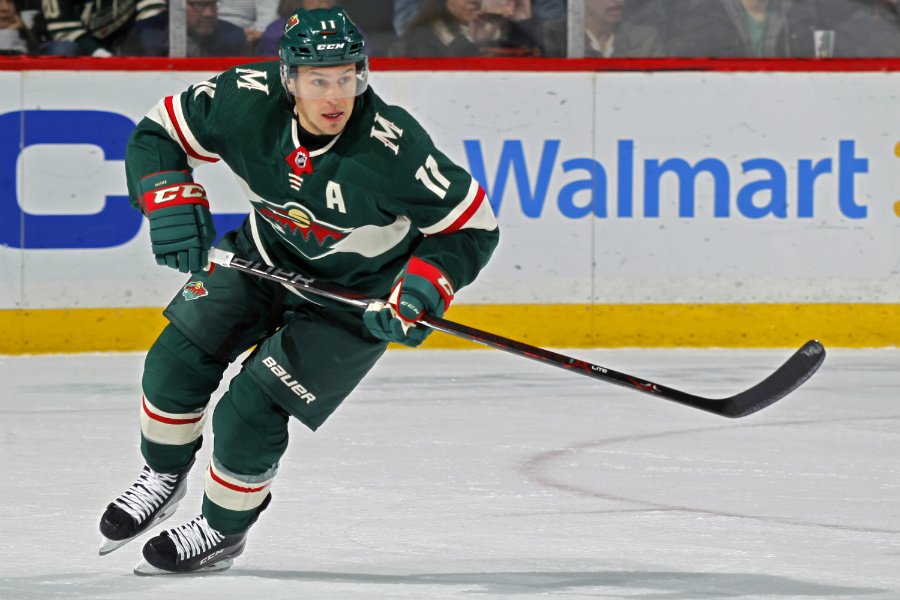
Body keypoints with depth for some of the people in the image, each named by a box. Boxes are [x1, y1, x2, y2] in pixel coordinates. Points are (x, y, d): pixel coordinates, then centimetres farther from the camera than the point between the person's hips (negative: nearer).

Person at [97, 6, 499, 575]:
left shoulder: (393, 148, -36)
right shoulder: (246, 100, -26)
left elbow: (473, 227, -24)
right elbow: (157, 136, -11)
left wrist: (420, 292, -34)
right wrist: (172, 203, -28)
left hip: (357, 290, -4)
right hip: (268, 252, 4)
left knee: (248, 415, -10)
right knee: (179, 357, -1)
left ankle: (224, 528, 18)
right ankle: (164, 478, 29)